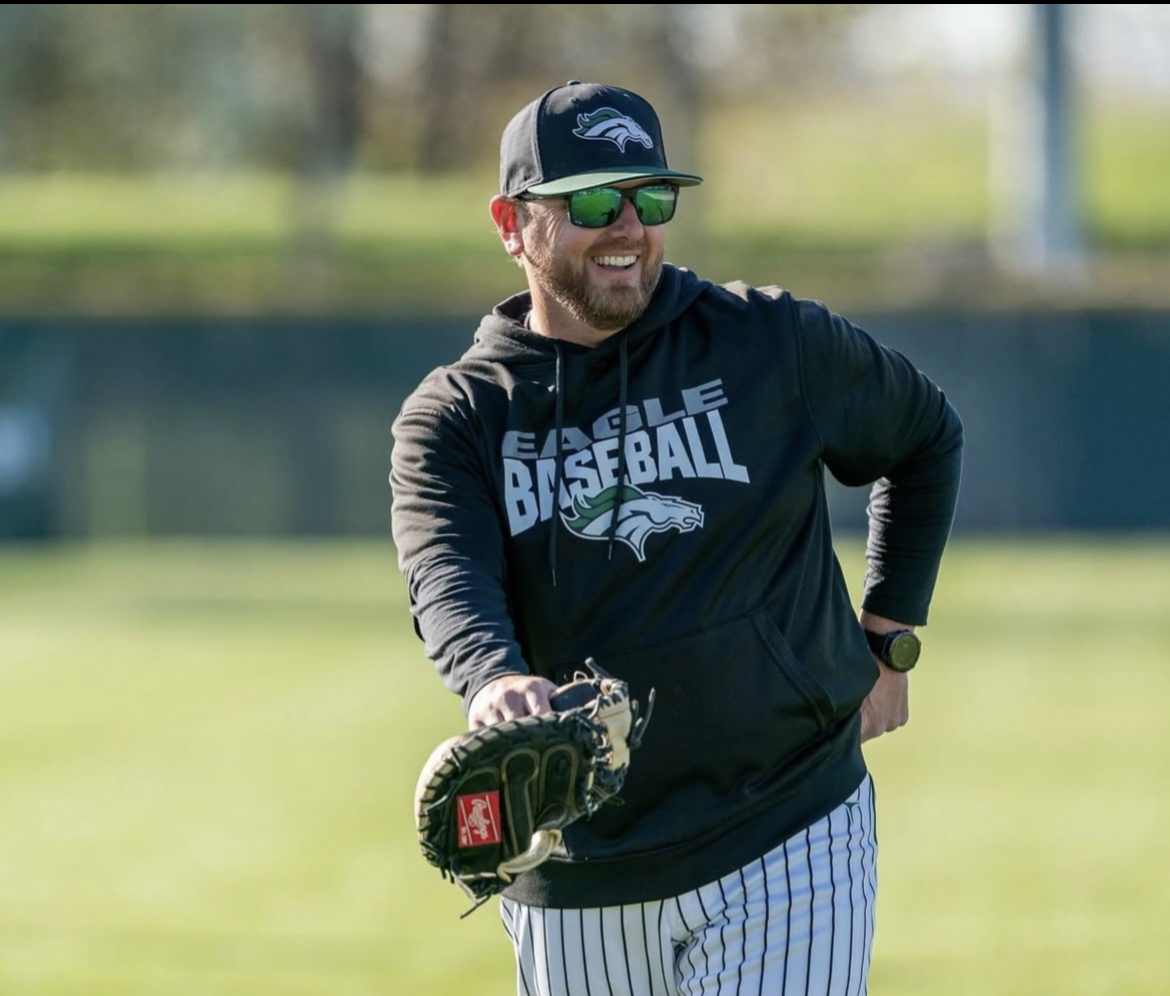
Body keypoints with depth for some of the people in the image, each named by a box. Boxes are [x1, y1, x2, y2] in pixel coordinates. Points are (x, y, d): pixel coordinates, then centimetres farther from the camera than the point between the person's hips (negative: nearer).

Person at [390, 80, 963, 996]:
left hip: (787, 853, -2)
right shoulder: (454, 418, 0)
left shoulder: (772, 344, 2)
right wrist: (495, 681, -43)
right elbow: (448, 584, -20)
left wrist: (887, 639, 12)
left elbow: (926, 436, 20)